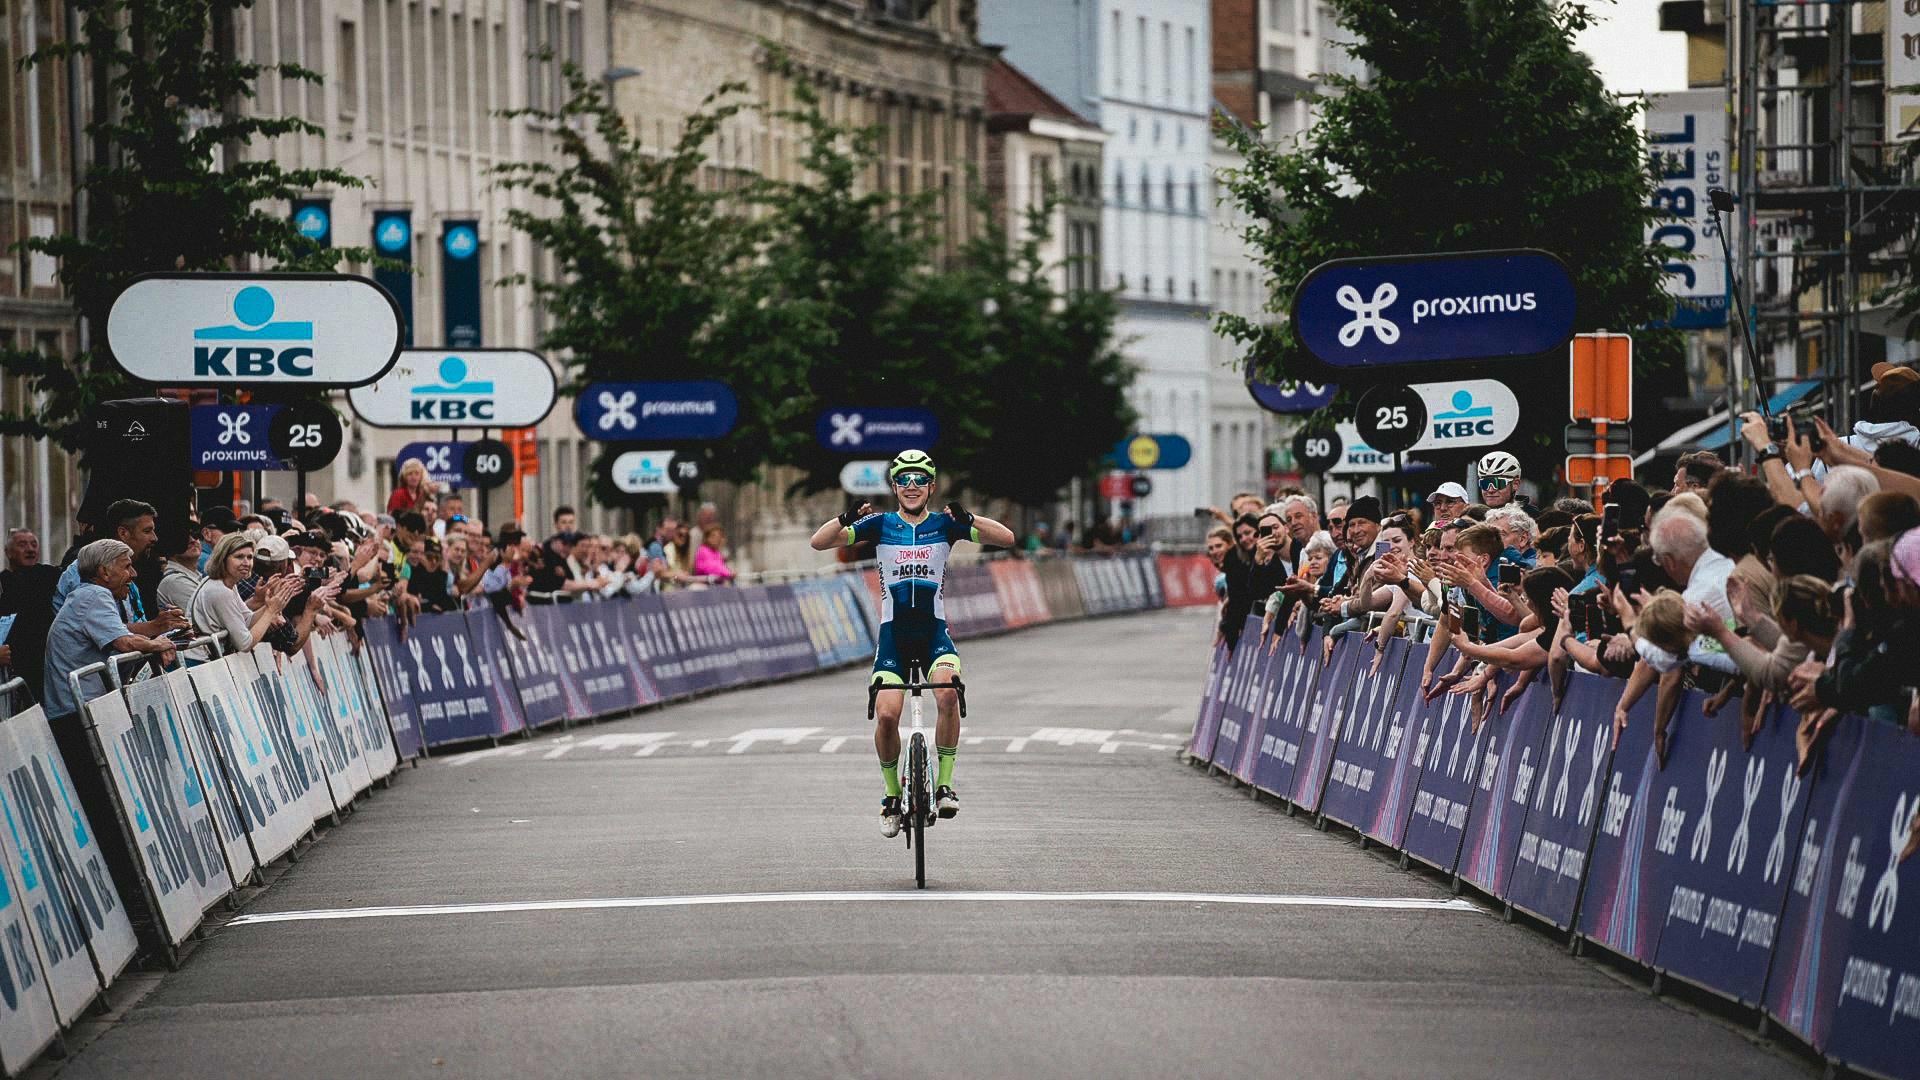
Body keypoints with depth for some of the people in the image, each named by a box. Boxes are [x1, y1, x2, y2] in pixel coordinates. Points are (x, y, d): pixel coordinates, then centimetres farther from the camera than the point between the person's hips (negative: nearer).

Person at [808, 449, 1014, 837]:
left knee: (947, 693, -28)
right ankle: (892, 794, 8)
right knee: (887, 715, -15)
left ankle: (945, 785, -15)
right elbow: (819, 542, -4)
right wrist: (846, 519, -23)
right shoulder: (880, 525, 3)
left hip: (934, 632, 0)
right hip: (893, 634, 0)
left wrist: (967, 520, -24)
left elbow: (1006, 538, -7)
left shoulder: (944, 524, 3)